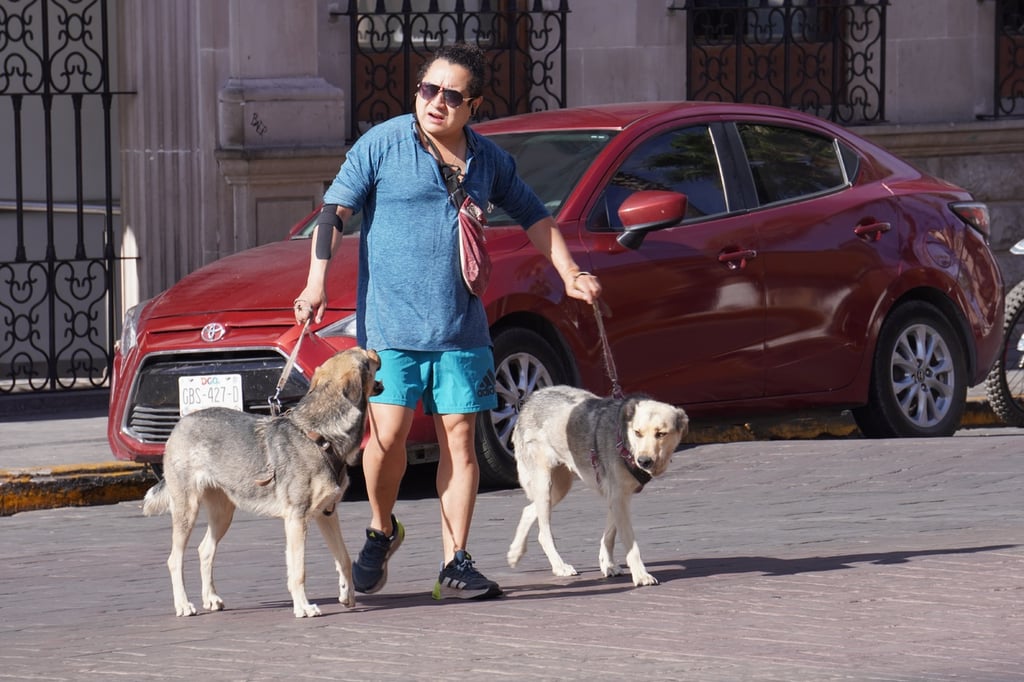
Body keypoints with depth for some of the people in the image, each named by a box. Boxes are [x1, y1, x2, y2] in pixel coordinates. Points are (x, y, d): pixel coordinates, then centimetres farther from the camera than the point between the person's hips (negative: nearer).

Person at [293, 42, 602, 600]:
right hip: (389, 323, -4)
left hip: (461, 326, 4)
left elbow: (534, 218, 24)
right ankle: (381, 530, 15)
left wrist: (570, 275, 14)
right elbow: (334, 213, -5)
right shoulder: (382, 145, -2)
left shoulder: (487, 160, 10)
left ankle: (455, 565, 6)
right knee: (387, 434, -12)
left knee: (459, 439, 1)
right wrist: (317, 283, -16)